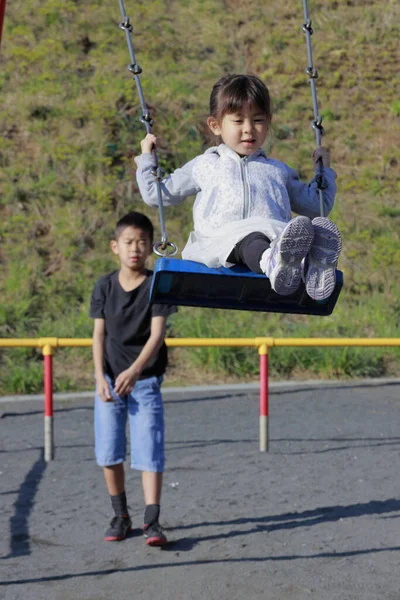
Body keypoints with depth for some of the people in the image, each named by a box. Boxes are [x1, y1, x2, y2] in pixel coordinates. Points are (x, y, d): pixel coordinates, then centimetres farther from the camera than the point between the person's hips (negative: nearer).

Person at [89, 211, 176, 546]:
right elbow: (99, 335, 0)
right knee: (108, 451, 4)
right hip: (109, 378, 3)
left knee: (149, 449, -10)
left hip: (145, 378, -3)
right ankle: (120, 516, 18)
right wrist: (101, 377, -11)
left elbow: (157, 334, -16)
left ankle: (152, 521, -10)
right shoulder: (105, 287, 1)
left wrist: (135, 370, -30)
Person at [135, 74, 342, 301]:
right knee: (248, 239, -42)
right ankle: (274, 263, -75)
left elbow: (315, 206, 43)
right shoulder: (203, 166, 32)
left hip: (272, 237, 2)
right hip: (218, 241, -2)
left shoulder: (278, 170, 36)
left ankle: (312, 265, -71)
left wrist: (324, 171, 38)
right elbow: (157, 194, 37)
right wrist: (147, 158, 35)